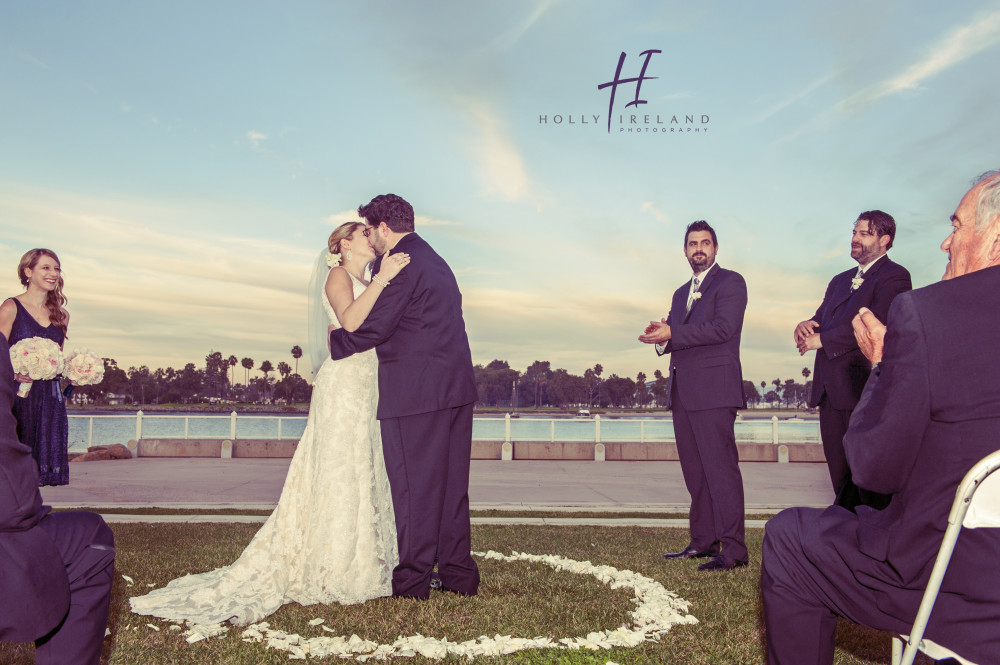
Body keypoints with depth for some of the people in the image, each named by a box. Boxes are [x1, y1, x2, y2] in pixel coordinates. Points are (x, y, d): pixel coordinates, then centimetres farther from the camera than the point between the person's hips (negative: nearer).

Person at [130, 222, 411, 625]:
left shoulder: (365, 286, 21)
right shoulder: (339, 277, -6)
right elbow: (350, 322, -25)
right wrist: (382, 279, -27)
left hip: (364, 387, 9)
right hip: (344, 383, -9)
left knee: (361, 476, 11)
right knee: (340, 475, -5)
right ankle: (335, 574, 3)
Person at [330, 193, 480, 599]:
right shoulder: (436, 261, 21)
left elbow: (374, 328, -12)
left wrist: (334, 341, 5)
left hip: (415, 393, -9)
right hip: (456, 387, 9)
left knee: (414, 486, 0)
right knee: (451, 484, 13)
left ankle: (412, 581, 9)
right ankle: (459, 575, 21)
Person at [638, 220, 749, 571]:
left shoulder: (731, 282, 1)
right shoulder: (681, 293, 24)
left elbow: (723, 327, -14)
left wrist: (672, 334, -17)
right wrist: (661, 337, -2)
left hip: (713, 388, -8)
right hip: (682, 391, 8)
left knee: (720, 467, -11)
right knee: (694, 471, 10)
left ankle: (733, 549, -9)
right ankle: (703, 541, 17)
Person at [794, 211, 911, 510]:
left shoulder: (894, 276, -5)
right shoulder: (840, 281, 22)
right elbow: (821, 319, 17)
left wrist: (820, 339, -12)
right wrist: (806, 326, -8)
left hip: (864, 387, -8)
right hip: (830, 389, 8)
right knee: (840, 477, 12)